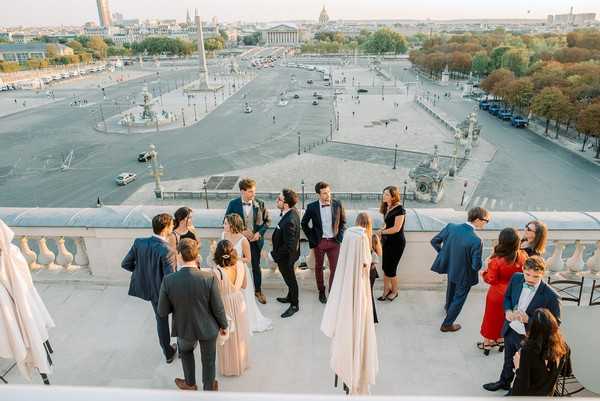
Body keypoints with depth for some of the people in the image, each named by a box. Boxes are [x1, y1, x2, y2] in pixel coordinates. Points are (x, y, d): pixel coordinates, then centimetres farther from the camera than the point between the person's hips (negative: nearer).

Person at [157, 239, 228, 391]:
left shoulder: (168, 280, -24)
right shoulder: (209, 278, -26)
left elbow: (162, 312, -12)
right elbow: (218, 308, -16)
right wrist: (223, 325, 3)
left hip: (184, 328, 1)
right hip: (208, 328, -1)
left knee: (185, 350, 34)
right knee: (208, 360, 23)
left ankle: (190, 383, 50)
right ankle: (209, 388, 44)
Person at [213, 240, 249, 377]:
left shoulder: (217, 272, -30)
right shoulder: (240, 265, -16)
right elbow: (244, 285, 0)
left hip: (224, 305, -4)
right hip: (239, 302, 4)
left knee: (228, 337, 18)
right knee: (240, 333, 25)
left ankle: (229, 367, 38)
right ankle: (241, 362, 47)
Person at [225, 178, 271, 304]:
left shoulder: (260, 204, -8)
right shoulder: (233, 204, -10)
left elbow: (267, 221, 0)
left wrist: (259, 233, -14)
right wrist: (241, 231, -16)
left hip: (256, 240, 1)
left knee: (256, 266, 14)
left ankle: (258, 291, 32)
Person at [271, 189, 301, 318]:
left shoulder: (289, 221, -38)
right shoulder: (292, 211, -9)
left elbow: (288, 246, -33)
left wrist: (274, 255, -20)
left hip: (286, 256, -9)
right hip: (288, 253, 9)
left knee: (290, 279, 13)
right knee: (289, 277, 28)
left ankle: (294, 305, 36)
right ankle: (290, 297, 52)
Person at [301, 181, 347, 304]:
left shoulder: (337, 204, -4)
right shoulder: (312, 207, -8)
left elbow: (343, 221, 9)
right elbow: (304, 224, 4)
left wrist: (340, 236, 1)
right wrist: (312, 238, 0)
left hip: (334, 242, 1)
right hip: (319, 242, 0)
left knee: (335, 268, 2)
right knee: (319, 267, 13)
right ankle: (321, 292, 30)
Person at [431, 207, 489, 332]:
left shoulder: (450, 227, -18)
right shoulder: (476, 241, -34)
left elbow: (434, 241, -8)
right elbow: (477, 266, -27)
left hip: (450, 266, 6)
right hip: (464, 274, -6)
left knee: (451, 288, 34)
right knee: (459, 298, 18)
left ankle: (448, 307, 62)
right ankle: (447, 324, 33)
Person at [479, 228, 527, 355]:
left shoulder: (496, 261, -31)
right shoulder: (522, 256, -18)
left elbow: (490, 279, -21)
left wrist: (486, 271, -5)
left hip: (497, 294, -4)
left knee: (492, 317, 17)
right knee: (506, 316, 25)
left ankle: (487, 343, 35)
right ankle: (501, 340, 44)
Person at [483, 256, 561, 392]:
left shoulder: (551, 296, -29)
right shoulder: (516, 278, -14)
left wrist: (528, 319, -29)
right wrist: (508, 311, -15)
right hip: (510, 330, 4)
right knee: (508, 360, 29)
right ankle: (504, 382, 56)